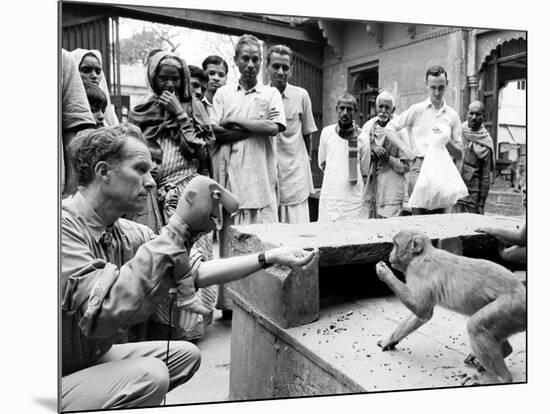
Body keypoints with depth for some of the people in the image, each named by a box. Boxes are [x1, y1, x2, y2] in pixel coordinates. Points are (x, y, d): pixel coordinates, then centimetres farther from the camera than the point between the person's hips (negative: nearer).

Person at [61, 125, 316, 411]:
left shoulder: (125, 234, -1)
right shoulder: (65, 225, -26)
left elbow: (194, 272, 3)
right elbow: (102, 314, -38)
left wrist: (270, 257, 1)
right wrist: (181, 228, -36)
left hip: (91, 359, 8)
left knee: (186, 354, 9)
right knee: (148, 376, -27)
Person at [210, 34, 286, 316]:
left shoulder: (271, 94, 13)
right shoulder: (223, 94, 15)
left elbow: (274, 127, -4)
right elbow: (214, 131, 0)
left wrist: (234, 121, -2)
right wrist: (256, 128, -4)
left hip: (261, 177, 0)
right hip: (230, 177, 1)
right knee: (230, 238, 0)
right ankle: (229, 300, 9)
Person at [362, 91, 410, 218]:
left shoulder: (399, 131, -5)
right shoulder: (368, 126, 6)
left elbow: (406, 167, -6)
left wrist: (387, 157, -19)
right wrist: (372, 150, -12)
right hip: (369, 188, 4)